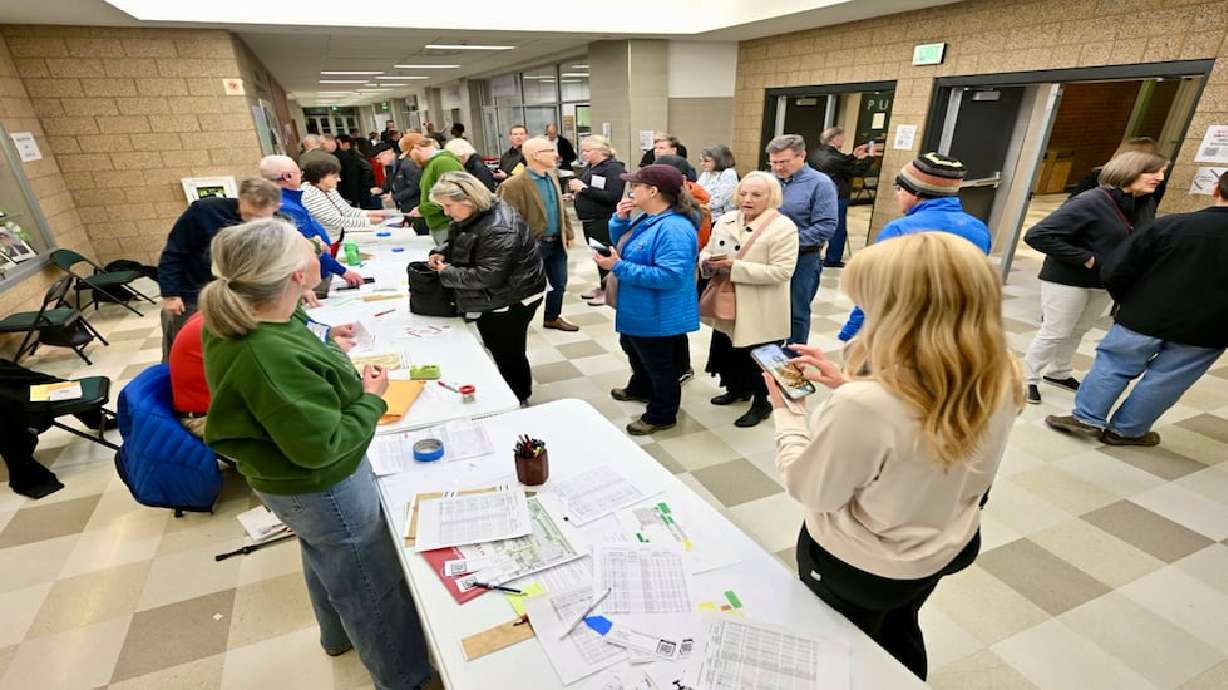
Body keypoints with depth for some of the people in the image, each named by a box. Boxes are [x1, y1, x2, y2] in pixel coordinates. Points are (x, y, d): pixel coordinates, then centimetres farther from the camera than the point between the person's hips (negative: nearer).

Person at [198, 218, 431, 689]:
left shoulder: (232, 320, -9)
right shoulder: (273, 357, -39)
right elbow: (321, 447, -30)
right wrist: (371, 400, -19)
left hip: (294, 480, 9)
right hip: (322, 488, -9)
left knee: (326, 559, 33)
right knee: (374, 588, 13)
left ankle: (339, 635, 60)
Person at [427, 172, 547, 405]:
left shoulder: (498, 229, -29)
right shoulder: (471, 216, 3)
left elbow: (490, 276, -31)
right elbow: (455, 241, 21)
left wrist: (448, 273, -22)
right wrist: (441, 253, -2)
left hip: (512, 300, -10)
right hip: (492, 300, 10)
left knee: (508, 353, 5)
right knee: (495, 348, 21)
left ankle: (519, 402, 25)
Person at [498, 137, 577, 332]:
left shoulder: (553, 175, 8)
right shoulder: (513, 185, -19)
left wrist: (568, 232, 13)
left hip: (557, 242, 7)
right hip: (533, 245, -7)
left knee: (559, 283, 17)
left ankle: (553, 317, 38)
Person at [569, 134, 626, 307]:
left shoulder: (614, 168, -12)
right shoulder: (589, 167, 12)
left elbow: (613, 196, -23)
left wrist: (584, 188, -21)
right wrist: (575, 187, -1)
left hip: (604, 222, -8)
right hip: (590, 220, 8)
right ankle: (602, 286, 29)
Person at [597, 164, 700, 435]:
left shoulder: (674, 229, -29)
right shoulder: (646, 218, 3)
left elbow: (669, 276, -35)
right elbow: (622, 245, 15)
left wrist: (619, 268, -33)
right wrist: (620, 219, -6)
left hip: (656, 314, -10)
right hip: (637, 308, 11)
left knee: (658, 363, 9)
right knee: (633, 349, 30)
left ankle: (662, 415, 29)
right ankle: (641, 388, 56)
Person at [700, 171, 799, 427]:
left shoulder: (783, 227, -15)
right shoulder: (725, 220, 5)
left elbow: (781, 271, -22)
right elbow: (707, 250, 13)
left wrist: (736, 267, -26)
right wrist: (708, 262, -14)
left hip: (761, 313, -6)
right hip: (727, 304, 6)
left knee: (758, 361, 8)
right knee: (726, 352, 21)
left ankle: (761, 403, 31)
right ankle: (737, 388, 46)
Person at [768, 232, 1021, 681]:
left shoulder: (862, 406, -40)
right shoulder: (1000, 381, -16)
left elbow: (808, 489, -23)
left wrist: (787, 411, -11)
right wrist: (848, 386, -2)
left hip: (857, 569, -6)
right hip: (946, 548, 6)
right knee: (900, 636, 35)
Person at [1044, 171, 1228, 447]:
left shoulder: (1171, 224, -9)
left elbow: (1114, 272, -11)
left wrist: (1128, 303, 7)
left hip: (1145, 318, -1)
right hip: (1205, 332, 2)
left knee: (1112, 366, 12)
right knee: (1164, 381, 12)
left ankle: (1087, 418, 15)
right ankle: (1125, 431, 19)